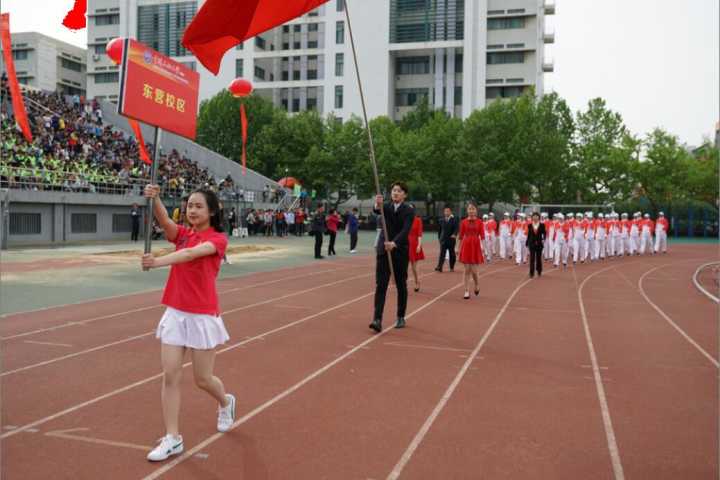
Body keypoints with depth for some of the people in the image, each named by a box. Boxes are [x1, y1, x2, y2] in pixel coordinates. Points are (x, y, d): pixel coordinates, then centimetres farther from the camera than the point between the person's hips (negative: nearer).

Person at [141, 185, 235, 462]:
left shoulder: (218, 239, -8)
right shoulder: (182, 234, 6)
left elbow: (192, 253, -29)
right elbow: (164, 221, -17)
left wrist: (159, 261, -45)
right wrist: (154, 199, -37)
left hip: (202, 316, -4)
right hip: (175, 313, 4)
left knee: (203, 380, 8)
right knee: (170, 375, -1)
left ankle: (225, 403, 41)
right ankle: (172, 439, 9)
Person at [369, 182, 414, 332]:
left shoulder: (409, 211, -4)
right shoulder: (386, 207, 4)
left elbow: (405, 230, -19)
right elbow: (377, 211, -20)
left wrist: (394, 243, -36)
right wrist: (377, 204, -44)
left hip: (400, 252, -1)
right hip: (383, 250, 1)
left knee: (401, 286, 10)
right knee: (380, 285, -8)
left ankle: (401, 317, 25)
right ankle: (377, 320, -13)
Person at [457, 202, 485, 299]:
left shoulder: (479, 222, 1)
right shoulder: (463, 222, 4)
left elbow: (482, 235, -4)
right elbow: (461, 236, 7)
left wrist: (482, 245, -17)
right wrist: (459, 248, 7)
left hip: (475, 246, -1)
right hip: (466, 246, 1)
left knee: (474, 270, -2)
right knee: (467, 270, 0)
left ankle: (477, 286, 27)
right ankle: (467, 291, 5)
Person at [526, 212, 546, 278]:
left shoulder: (542, 225, -2)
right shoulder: (530, 225, 2)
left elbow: (544, 233, -1)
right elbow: (529, 234, 7)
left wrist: (543, 239, -18)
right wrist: (527, 243, 6)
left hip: (539, 243, 0)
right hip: (532, 243, 0)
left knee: (539, 257, 9)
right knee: (532, 258, -3)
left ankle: (539, 271, 26)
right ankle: (532, 273, -3)